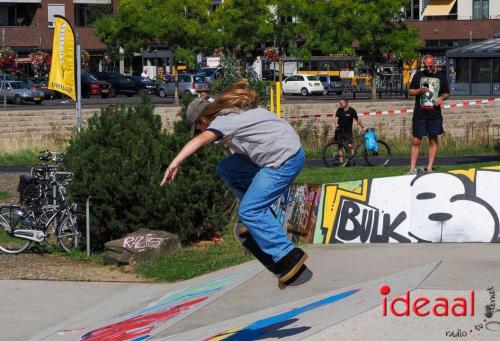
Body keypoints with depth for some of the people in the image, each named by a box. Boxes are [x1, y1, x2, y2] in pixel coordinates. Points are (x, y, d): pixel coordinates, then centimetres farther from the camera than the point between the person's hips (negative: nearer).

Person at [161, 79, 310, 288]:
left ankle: (288, 257, -16)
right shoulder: (236, 109, 14)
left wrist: (174, 164, -44)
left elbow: (200, 139, -32)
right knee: (225, 169, 13)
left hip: (285, 159, -10)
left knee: (248, 211, -12)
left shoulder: (224, 120, -14)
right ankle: (263, 216, 17)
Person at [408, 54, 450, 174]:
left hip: (435, 114, 0)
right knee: (416, 141, 0)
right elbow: (410, 92, 9)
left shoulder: (441, 76, 7)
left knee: (433, 141, 2)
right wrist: (419, 90, -11)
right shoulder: (419, 75, 7)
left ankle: (429, 168, 6)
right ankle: (412, 169, 1)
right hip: (419, 114, 0)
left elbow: (447, 93, 15)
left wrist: (442, 98, -8)